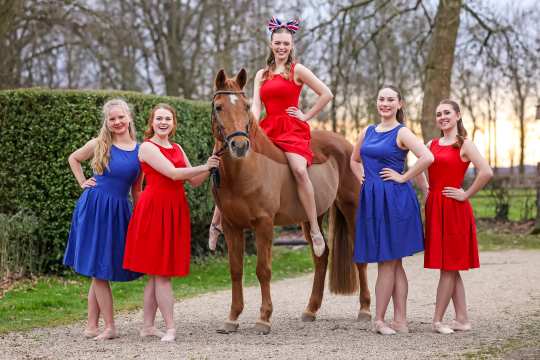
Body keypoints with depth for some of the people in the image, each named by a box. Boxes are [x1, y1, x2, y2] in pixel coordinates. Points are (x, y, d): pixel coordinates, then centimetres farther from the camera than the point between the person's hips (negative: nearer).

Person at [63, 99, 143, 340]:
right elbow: (73, 159, 17)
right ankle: (109, 327, 5)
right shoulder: (100, 145, 0)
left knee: (100, 270, 7)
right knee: (98, 270, 0)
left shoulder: (140, 150, 5)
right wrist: (83, 183, 7)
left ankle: (92, 326, 13)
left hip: (119, 211, 2)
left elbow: (136, 189, 11)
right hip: (94, 208, -2)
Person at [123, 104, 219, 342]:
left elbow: (194, 181, 14)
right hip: (155, 208, -7)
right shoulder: (147, 147, -6)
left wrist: (209, 168, -3)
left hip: (176, 211, 7)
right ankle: (170, 328, -5)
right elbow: (173, 173, -16)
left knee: (158, 272, 9)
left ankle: (148, 326, 15)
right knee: (161, 272, -5)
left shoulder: (177, 149, 17)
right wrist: (205, 167, -11)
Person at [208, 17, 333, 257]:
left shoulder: (297, 70, 4)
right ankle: (216, 222, 4)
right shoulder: (261, 75, 17)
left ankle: (315, 231, -23)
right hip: (266, 128, 5)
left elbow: (326, 94, 2)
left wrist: (307, 116, 0)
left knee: (299, 169, -30)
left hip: (292, 129, -5)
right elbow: (255, 105, 5)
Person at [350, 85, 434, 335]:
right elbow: (354, 159, 28)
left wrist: (404, 177, -16)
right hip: (371, 199, 7)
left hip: (394, 199, -7)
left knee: (387, 261, 0)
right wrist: (361, 178, 11)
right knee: (393, 263, 10)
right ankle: (400, 321, 14)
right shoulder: (368, 132, 12)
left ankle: (379, 320, 6)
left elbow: (427, 157, -22)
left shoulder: (402, 133, -7)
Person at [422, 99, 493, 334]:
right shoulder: (432, 145, 12)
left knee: (449, 266, -3)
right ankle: (462, 319, 15)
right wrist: (426, 191, 11)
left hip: (454, 209, -7)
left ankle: (437, 320, -1)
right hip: (434, 207, 7)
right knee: (450, 268, 9)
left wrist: (466, 195, -14)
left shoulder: (464, 145, -7)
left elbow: (486, 172, -19)